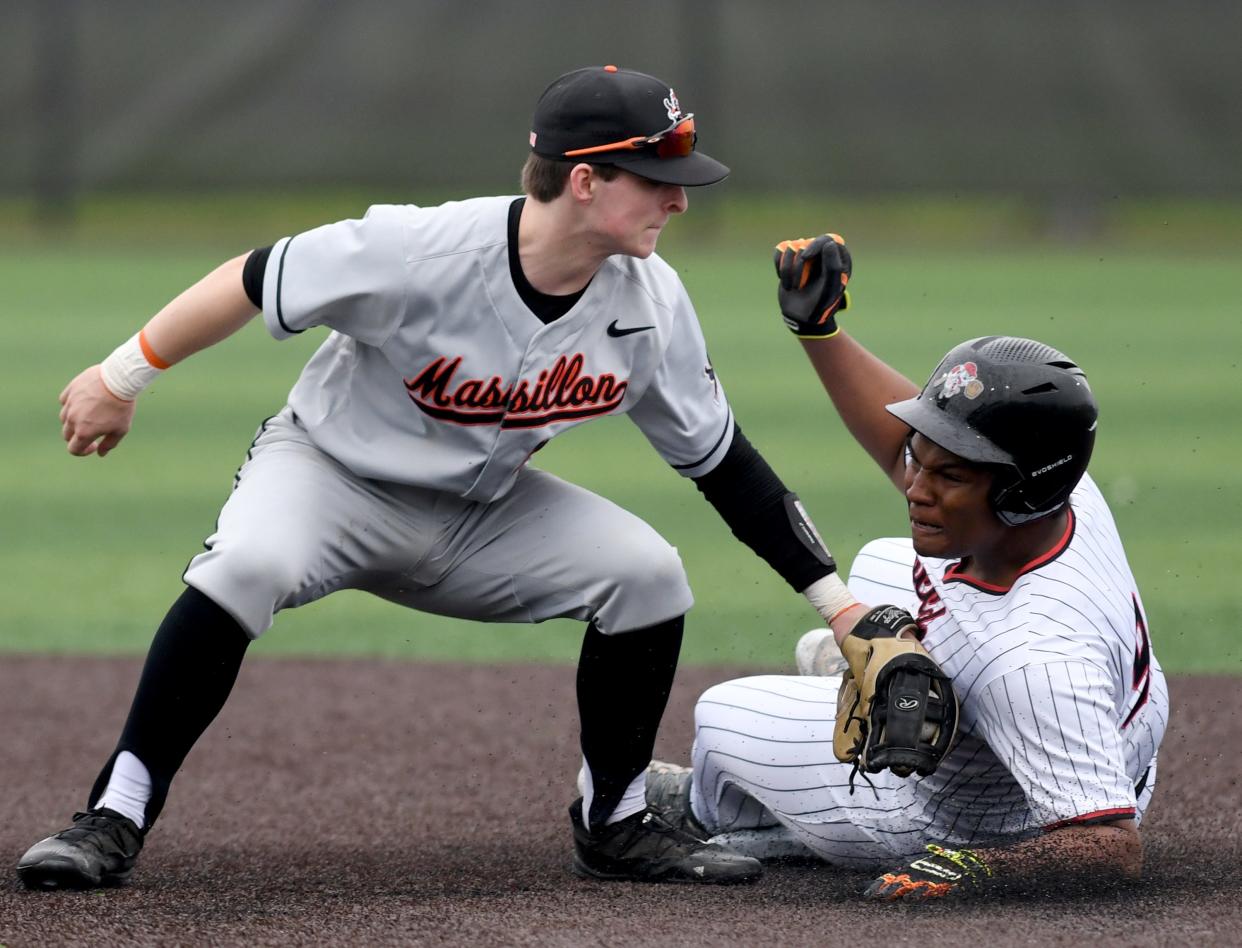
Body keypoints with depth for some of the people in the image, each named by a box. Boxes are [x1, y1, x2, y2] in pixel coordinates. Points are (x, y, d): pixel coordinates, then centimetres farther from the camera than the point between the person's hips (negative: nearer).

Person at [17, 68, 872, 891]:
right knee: (247, 566, -35)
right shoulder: (420, 252, -32)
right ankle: (116, 819, -25)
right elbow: (256, 283, -19)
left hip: (481, 513, 5)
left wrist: (834, 598, -4)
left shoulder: (651, 302, -15)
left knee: (648, 573, -15)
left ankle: (615, 825, 4)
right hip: (332, 473, -5)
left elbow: (720, 460, -3)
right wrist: (122, 380, -11)